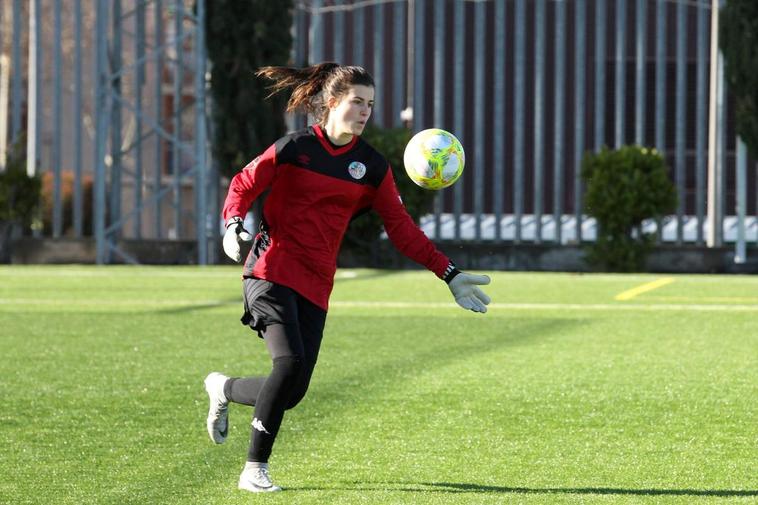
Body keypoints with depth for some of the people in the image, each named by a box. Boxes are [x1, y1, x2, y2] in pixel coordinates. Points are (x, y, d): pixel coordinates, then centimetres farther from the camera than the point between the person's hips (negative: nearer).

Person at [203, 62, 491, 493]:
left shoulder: (372, 166, 7)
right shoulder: (295, 147, -3)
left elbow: (402, 229, 9)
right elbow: (244, 185, 3)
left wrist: (450, 274, 3)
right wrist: (233, 225, -18)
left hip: (316, 286, 5)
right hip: (272, 269, -5)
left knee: (293, 392, -2)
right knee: (291, 363, -23)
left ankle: (223, 389, 30)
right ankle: (256, 468, -10)